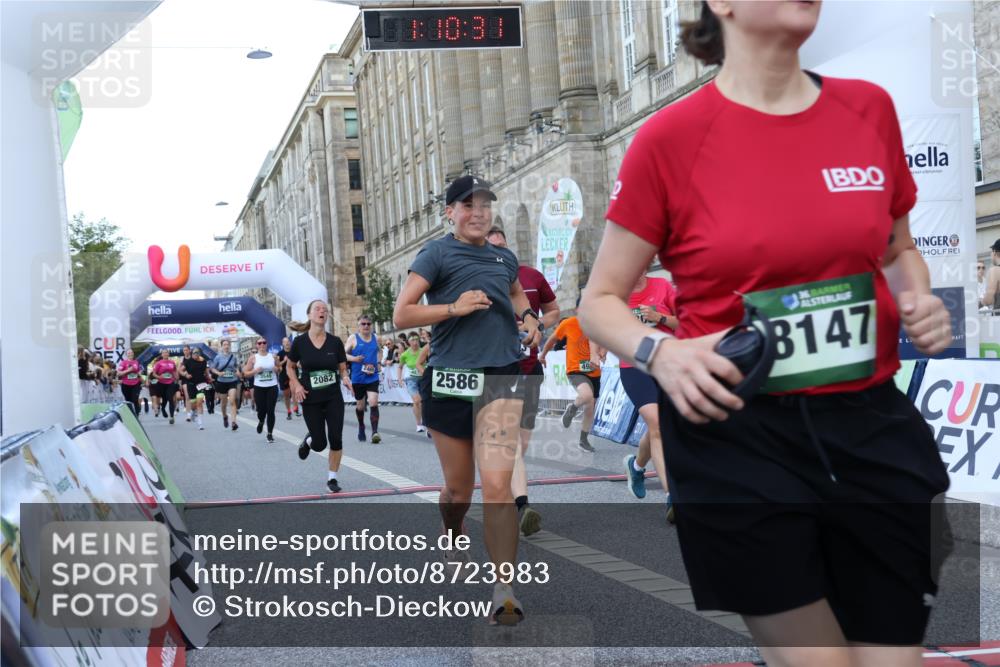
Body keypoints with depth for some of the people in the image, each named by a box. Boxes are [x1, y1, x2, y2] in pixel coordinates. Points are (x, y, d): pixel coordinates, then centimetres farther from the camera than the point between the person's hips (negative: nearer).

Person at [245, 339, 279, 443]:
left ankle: (270, 434, 4)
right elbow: (246, 373, 3)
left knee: (270, 411, -5)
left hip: (272, 387, 0)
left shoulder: (273, 357, 5)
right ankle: (261, 422, 38)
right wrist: (255, 371, -14)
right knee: (261, 410, 1)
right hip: (259, 387, 0)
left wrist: (277, 369, -5)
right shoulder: (253, 358, 2)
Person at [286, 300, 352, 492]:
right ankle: (308, 441, 37)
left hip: (334, 398, 1)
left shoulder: (335, 342, -4)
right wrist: (297, 385, -9)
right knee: (320, 444, 0)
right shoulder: (300, 342, -8)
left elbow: (343, 369, 5)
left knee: (336, 439, -5)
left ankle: (332, 478, 14)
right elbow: (290, 367, 7)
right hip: (311, 400, -1)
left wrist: (345, 378, -16)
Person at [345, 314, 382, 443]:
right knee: (360, 405, 13)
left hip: (373, 377, 1)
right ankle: (361, 427, 38)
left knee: (373, 402, -16)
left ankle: (375, 432, -18)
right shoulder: (353, 338, -2)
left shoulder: (375, 338, 7)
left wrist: (378, 362, 8)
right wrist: (354, 358, -24)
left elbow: (379, 351, 25)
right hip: (358, 378, -1)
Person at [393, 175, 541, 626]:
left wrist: (529, 317, 18)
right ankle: (453, 537, 47)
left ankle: (504, 591, -13)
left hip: (500, 376, 2)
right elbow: (401, 315, -3)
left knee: (497, 484, -16)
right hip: (449, 379, -1)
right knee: (459, 489, 12)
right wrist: (454, 308, -14)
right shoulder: (437, 254, 2)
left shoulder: (504, 258, 15)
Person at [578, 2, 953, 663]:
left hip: (874, 428, 4)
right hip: (736, 438, -4)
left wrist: (921, 304, 0)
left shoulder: (870, 108, 4)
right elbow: (600, 301, 0)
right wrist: (661, 354, -19)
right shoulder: (670, 138, -7)